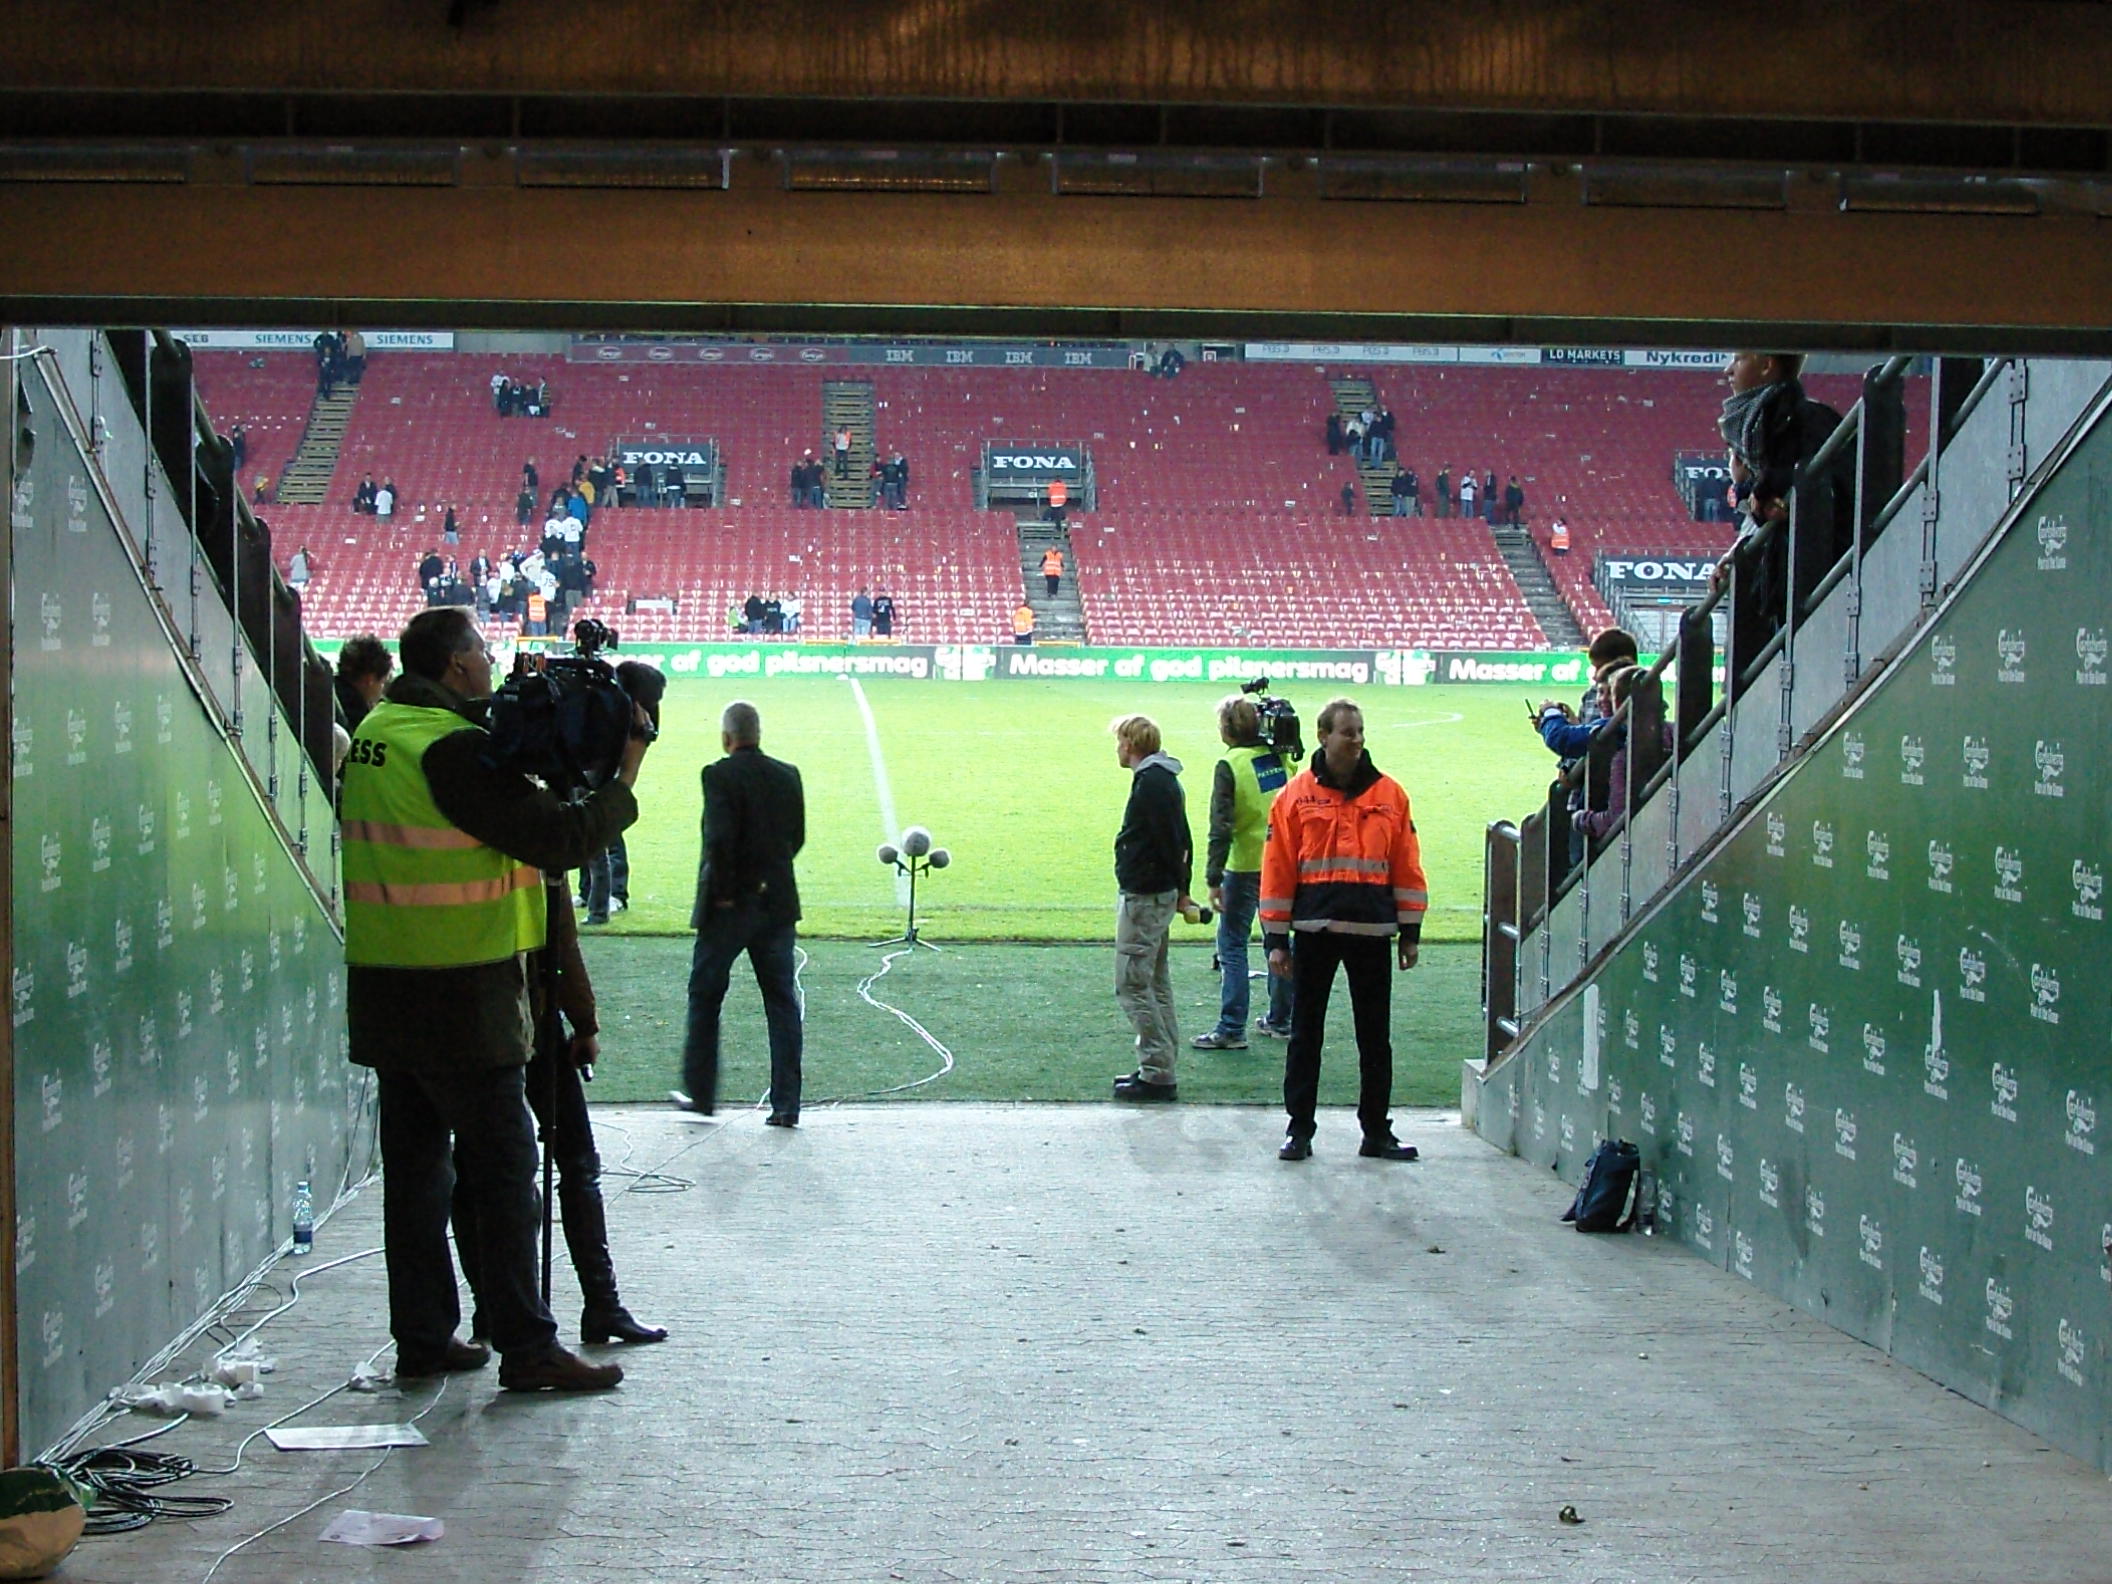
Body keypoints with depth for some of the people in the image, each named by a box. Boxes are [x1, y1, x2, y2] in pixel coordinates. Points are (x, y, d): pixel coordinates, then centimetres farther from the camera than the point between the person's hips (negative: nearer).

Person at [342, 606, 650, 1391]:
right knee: (504, 1170, -2)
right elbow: (558, 839, -18)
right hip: (459, 993, -8)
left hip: (384, 984, 8)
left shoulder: (378, 732, 10)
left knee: (416, 1164, 13)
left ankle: (423, 1337, 19)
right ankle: (526, 1347, 1)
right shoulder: (453, 750, -17)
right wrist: (624, 779, -6)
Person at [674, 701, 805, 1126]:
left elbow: (719, 838, -22)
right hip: (778, 903, 4)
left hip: (728, 905, -4)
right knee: (782, 1001, 6)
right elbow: (797, 837, 8)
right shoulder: (787, 776, 4)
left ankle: (699, 1092, 20)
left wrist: (722, 891, -12)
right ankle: (786, 1104, 3)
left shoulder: (719, 775, -12)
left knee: (705, 996, 13)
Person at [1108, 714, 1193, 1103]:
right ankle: (1159, 1069, 20)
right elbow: (1182, 842, 17)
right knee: (1155, 983, 15)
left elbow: (1173, 842, -20)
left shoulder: (1150, 782, -17)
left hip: (1143, 897, -11)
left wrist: (1179, 888, -11)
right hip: (1160, 895, 11)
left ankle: (1157, 1074, -7)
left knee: (1132, 985, -8)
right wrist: (1181, 891, 15)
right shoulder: (1165, 779, 15)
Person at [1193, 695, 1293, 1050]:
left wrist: (1214, 878, -14)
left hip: (1246, 867, -6)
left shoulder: (1230, 766, -12)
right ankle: (1280, 1020, 24)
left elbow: (1221, 827, -16)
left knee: (1232, 944, 0)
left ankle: (1231, 1029, -3)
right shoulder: (1281, 758, 3)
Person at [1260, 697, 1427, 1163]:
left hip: (1371, 931, 1)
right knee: (1305, 1033, 5)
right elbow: (1277, 870, 2)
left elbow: (1407, 867, 8)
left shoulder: (1389, 795, 6)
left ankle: (1377, 1131, 16)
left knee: (1375, 1036, 7)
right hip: (1314, 931, -1)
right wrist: (1276, 939, -1)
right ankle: (1299, 1129, 14)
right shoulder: (1297, 795, 1)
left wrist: (1410, 932, 5)